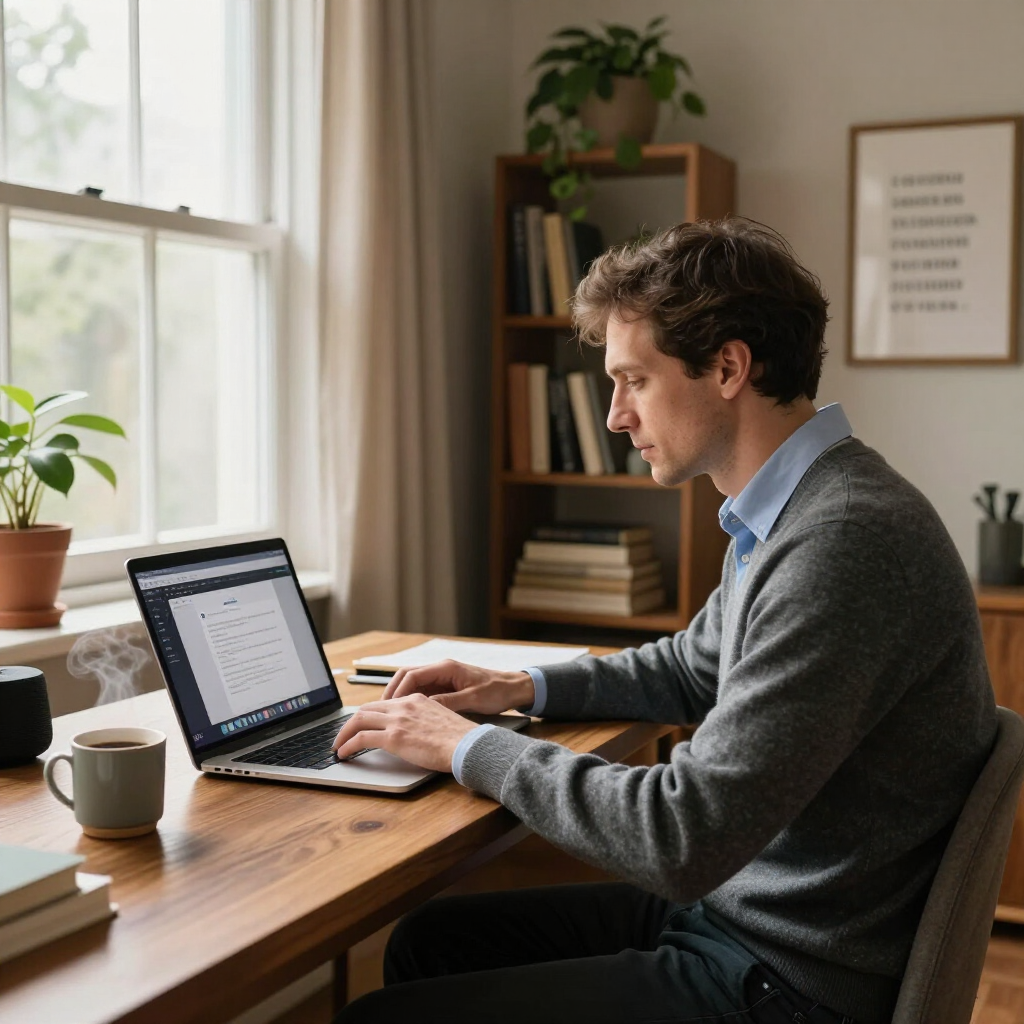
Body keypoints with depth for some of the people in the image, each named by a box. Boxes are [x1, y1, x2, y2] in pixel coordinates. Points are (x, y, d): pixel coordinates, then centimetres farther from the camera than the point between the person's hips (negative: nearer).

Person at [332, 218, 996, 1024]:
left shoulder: (847, 543, -28)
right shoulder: (783, 517, 6)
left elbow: (685, 839, -29)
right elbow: (692, 669, 23)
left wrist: (472, 748, -16)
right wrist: (525, 688, 9)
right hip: (731, 901, 9)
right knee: (429, 941, 14)